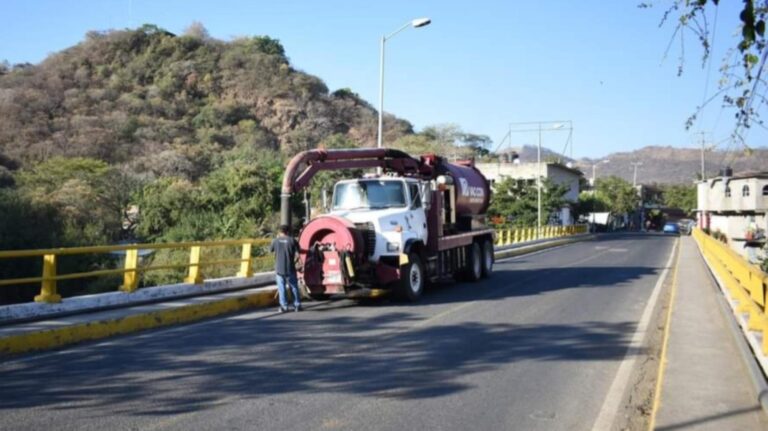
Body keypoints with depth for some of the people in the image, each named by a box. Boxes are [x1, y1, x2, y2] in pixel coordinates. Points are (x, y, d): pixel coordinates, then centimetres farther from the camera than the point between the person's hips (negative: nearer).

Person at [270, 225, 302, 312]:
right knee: (294, 287, 10)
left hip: (279, 269, 1)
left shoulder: (275, 240, -3)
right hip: (290, 269, 0)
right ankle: (297, 305, 12)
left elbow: (271, 250, 15)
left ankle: (284, 306, 4)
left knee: (281, 288, 7)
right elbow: (298, 250, 2)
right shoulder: (291, 240, -7)